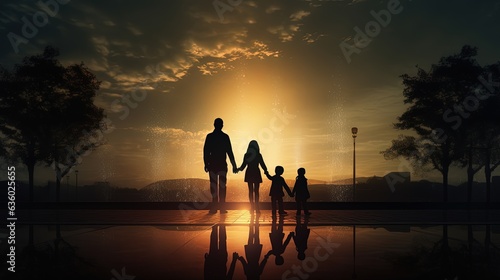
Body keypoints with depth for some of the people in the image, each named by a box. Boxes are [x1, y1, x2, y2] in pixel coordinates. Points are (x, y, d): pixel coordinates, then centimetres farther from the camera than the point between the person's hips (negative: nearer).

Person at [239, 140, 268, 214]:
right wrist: (266, 171, 7)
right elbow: (262, 165, -3)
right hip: (256, 173, -2)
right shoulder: (258, 155, -7)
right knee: (256, 191, 1)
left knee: (250, 190, 7)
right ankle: (256, 207, -3)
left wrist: (239, 169, 17)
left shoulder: (246, 155, -1)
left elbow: (243, 165, 3)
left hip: (249, 173, 2)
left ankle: (252, 207, 6)